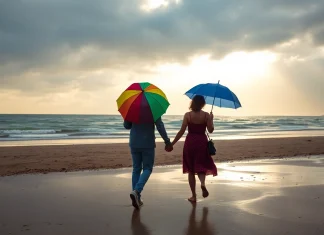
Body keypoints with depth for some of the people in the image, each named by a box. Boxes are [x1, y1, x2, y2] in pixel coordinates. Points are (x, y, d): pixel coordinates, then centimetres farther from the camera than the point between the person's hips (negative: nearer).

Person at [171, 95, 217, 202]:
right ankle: (203, 183, -21)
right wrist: (211, 119, 12)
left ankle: (194, 196, 12)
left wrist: (172, 143, -2)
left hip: (190, 142, 0)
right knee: (201, 167, 12)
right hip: (202, 142, 0)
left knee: (191, 170, 10)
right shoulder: (206, 115, -4)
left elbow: (182, 131, -8)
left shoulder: (187, 115, -5)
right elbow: (210, 130, -4)